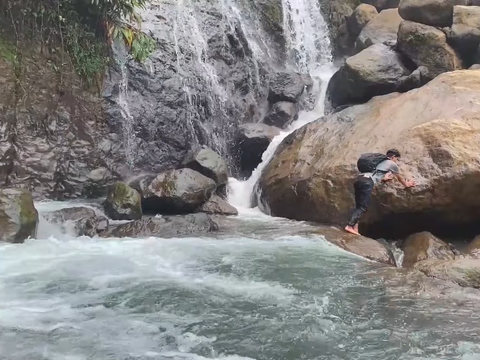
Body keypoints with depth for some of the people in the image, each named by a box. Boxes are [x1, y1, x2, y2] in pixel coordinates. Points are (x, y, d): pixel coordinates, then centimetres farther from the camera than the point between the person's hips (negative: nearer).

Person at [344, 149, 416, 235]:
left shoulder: (381, 162, 35)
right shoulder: (392, 164, 16)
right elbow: (400, 178, 32)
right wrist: (407, 184, 49)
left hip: (359, 179, 8)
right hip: (367, 182, -8)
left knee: (359, 206, 9)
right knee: (363, 207, -7)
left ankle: (355, 228, -1)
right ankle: (349, 226, -19)